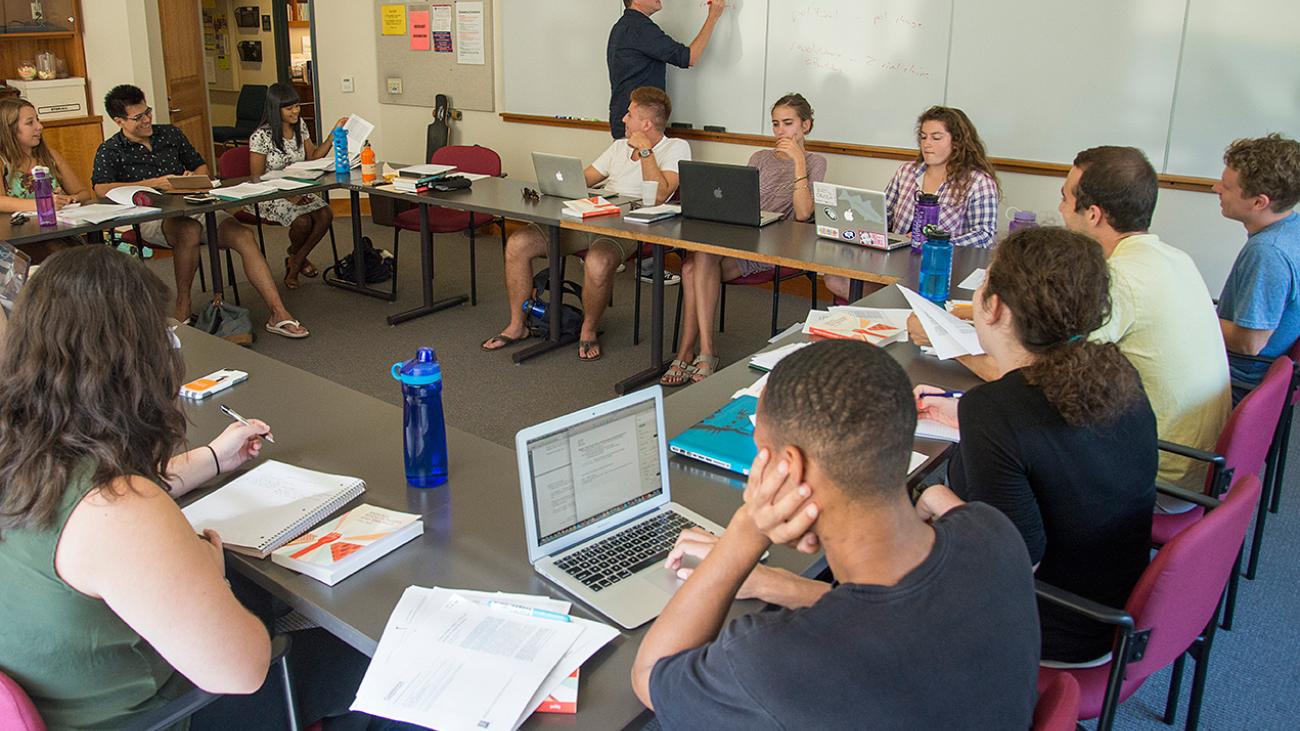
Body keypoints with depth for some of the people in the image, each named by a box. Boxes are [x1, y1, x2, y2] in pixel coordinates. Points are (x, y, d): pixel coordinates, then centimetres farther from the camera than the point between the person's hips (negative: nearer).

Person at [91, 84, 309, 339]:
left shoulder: (170, 134, 17)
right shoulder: (110, 152, 5)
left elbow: (201, 167, 26)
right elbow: (101, 189, -13)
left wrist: (193, 178, 1)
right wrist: (152, 183, -16)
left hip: (191, 206, 4)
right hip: (150, 218, -4)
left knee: (244, 236, -21)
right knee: (190, 230, -39)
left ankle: (279, 315, -27)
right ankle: (183, 310, -21)